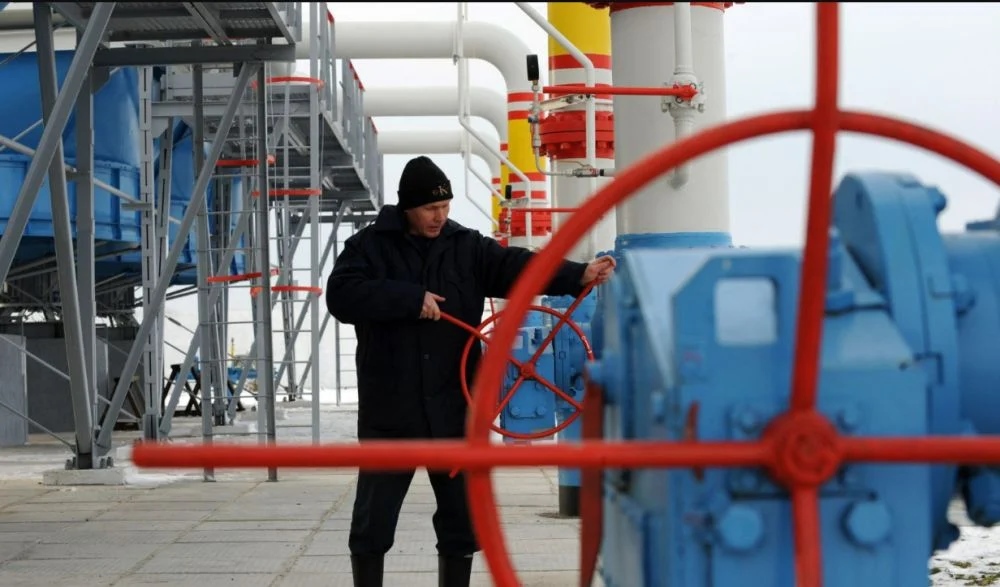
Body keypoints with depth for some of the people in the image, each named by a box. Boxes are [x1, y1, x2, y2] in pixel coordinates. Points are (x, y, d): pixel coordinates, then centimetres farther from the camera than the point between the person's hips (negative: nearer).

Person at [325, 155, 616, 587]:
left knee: (462, 520, 9)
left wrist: (579, 275, -23)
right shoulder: (369, 246, -1)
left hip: (452, 410, 2)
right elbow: (342, 296, -15)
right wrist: (411, 298, -20)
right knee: (372, 521, 4)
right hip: (390, 412, -2)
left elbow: (517, 267, -8)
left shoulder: (467, 247, 5)